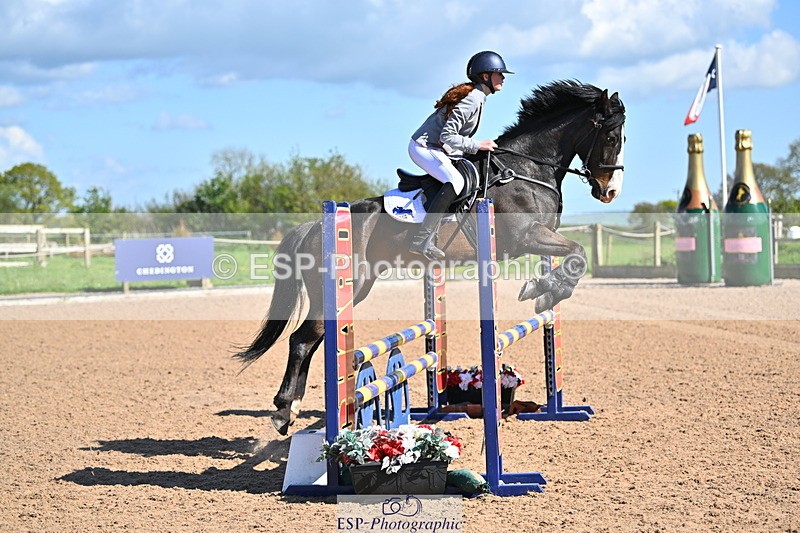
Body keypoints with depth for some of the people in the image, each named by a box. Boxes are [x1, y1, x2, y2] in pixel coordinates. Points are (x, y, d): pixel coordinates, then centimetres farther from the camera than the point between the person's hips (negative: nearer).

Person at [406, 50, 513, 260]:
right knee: (455, 181, -28)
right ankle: (422, 240, -32)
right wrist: (477, 145, -22)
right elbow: (447, 136, -26)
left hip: (434, 147, 11)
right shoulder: (472, 100, -20)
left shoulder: (475, 97, 12)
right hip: (424, 148, -11)